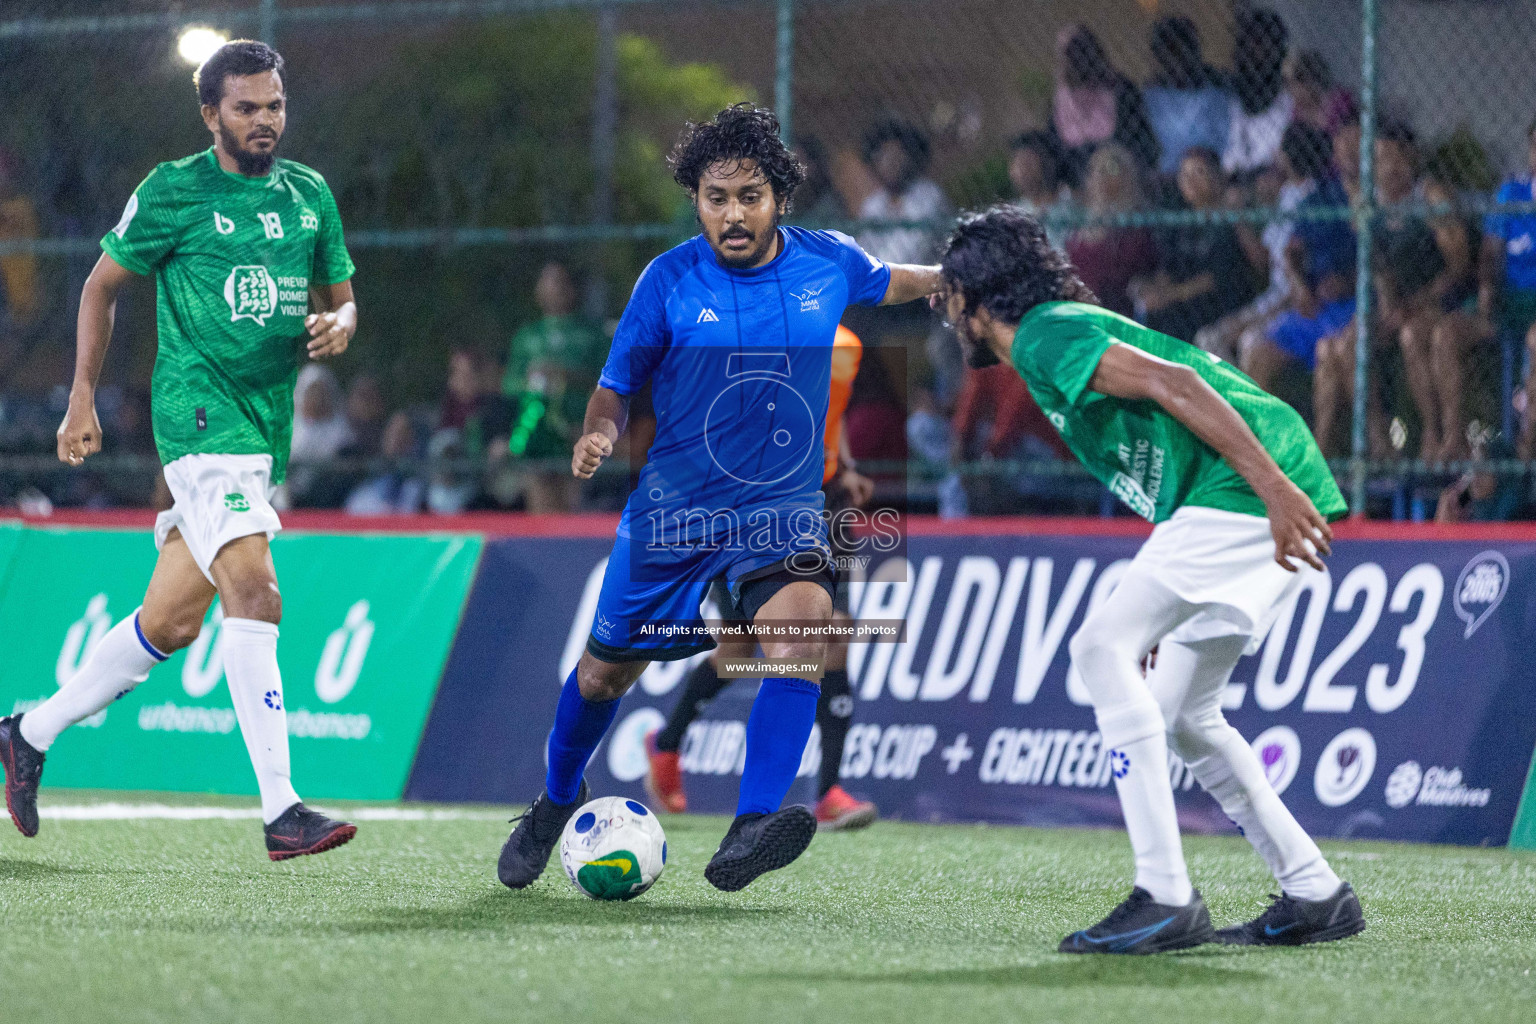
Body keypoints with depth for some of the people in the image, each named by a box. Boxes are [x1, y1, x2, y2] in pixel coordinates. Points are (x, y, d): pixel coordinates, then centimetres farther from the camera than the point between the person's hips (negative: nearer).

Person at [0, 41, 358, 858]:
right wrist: (83, 398, 3)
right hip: (199, 408, -7)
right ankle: (281, 813, -26)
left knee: (172, 620, 11)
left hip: (267, 421, 7)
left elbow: (340, 294, 21)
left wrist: (338, 324, -3)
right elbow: (103, 284, 7)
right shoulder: (173, 193, -3)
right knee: (254, 593, -21)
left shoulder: (309, 195, 13)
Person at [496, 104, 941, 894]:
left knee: (803, 622, -31)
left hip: (783, 505, 0)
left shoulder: (828, 263, -3)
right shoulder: (669, 281, -9)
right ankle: (557, 802, 43)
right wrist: (598, 435, -18)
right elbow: (616, 386, 2)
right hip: (674, 504, 0)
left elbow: (891, 283, 22)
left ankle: (748, 835, -36)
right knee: (604, 673, 11)